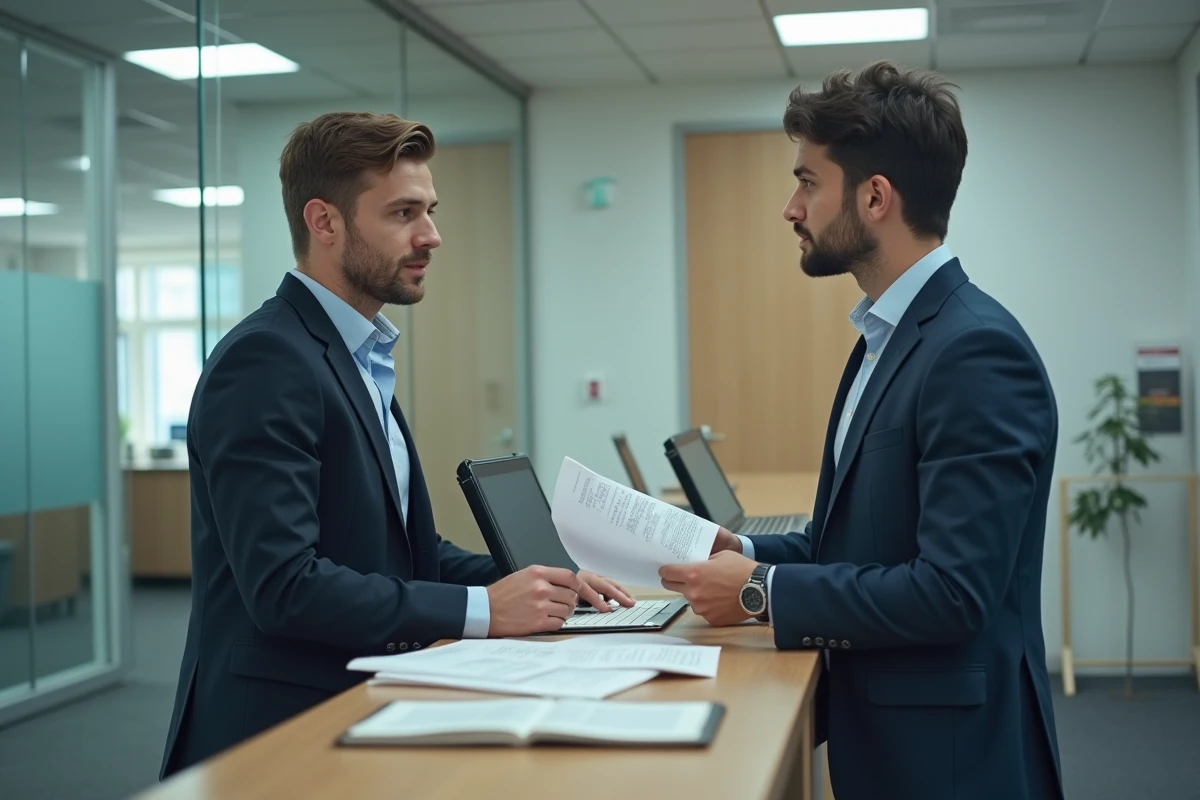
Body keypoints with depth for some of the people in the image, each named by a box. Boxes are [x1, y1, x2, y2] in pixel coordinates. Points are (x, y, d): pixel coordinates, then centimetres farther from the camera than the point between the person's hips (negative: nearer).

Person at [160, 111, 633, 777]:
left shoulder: (362, 361, 15)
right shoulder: (266, 360, -15)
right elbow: (283, 584, -22)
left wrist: (537, 584, 1)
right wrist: (482, 609, -20)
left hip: (351, 713, 9)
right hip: (274, 734, -9)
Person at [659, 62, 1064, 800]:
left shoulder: (978, 351, -21)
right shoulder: (890, 337, 9)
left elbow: (950, 591, -26)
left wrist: (762, 594, -19)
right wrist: (748, 553, 1)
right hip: (879, 738, 9)